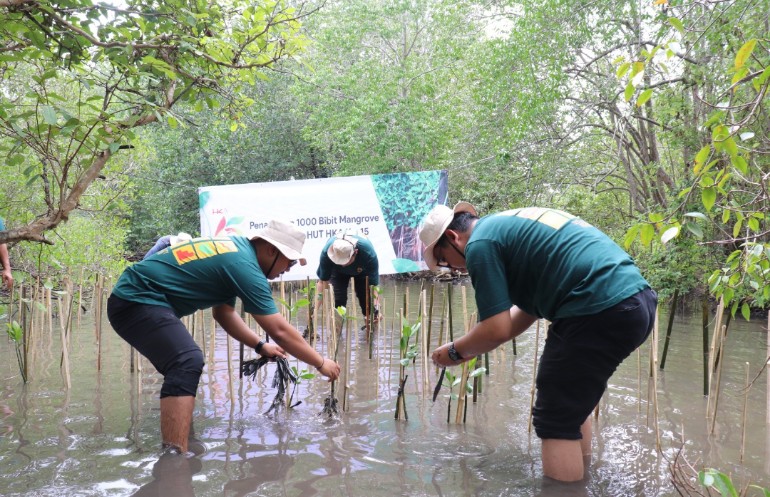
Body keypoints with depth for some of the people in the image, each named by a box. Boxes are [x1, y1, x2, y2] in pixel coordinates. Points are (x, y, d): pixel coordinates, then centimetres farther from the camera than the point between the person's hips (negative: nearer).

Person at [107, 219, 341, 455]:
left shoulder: (235, 247, 11)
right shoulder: (245, 266, -17)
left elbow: (223, 311, 19)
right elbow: (279, 331, -15)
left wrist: (260, 346, 12)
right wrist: (321, 362, -4)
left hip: (130, 296, 11)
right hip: (137, 300, -11)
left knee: (182, 365, 21)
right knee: (187, 362, -25)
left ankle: (175, 447, 31)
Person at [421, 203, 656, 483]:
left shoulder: (480, 243, -5)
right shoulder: (515, 224, 23)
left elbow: (497, 329, -8)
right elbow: (529, 308, 26)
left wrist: (456, 351, 11)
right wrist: (473, 348, 27)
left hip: (602, 312, -10)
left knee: (555, 422, 4)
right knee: (572, 401, 26)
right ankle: (580, 475, 37)